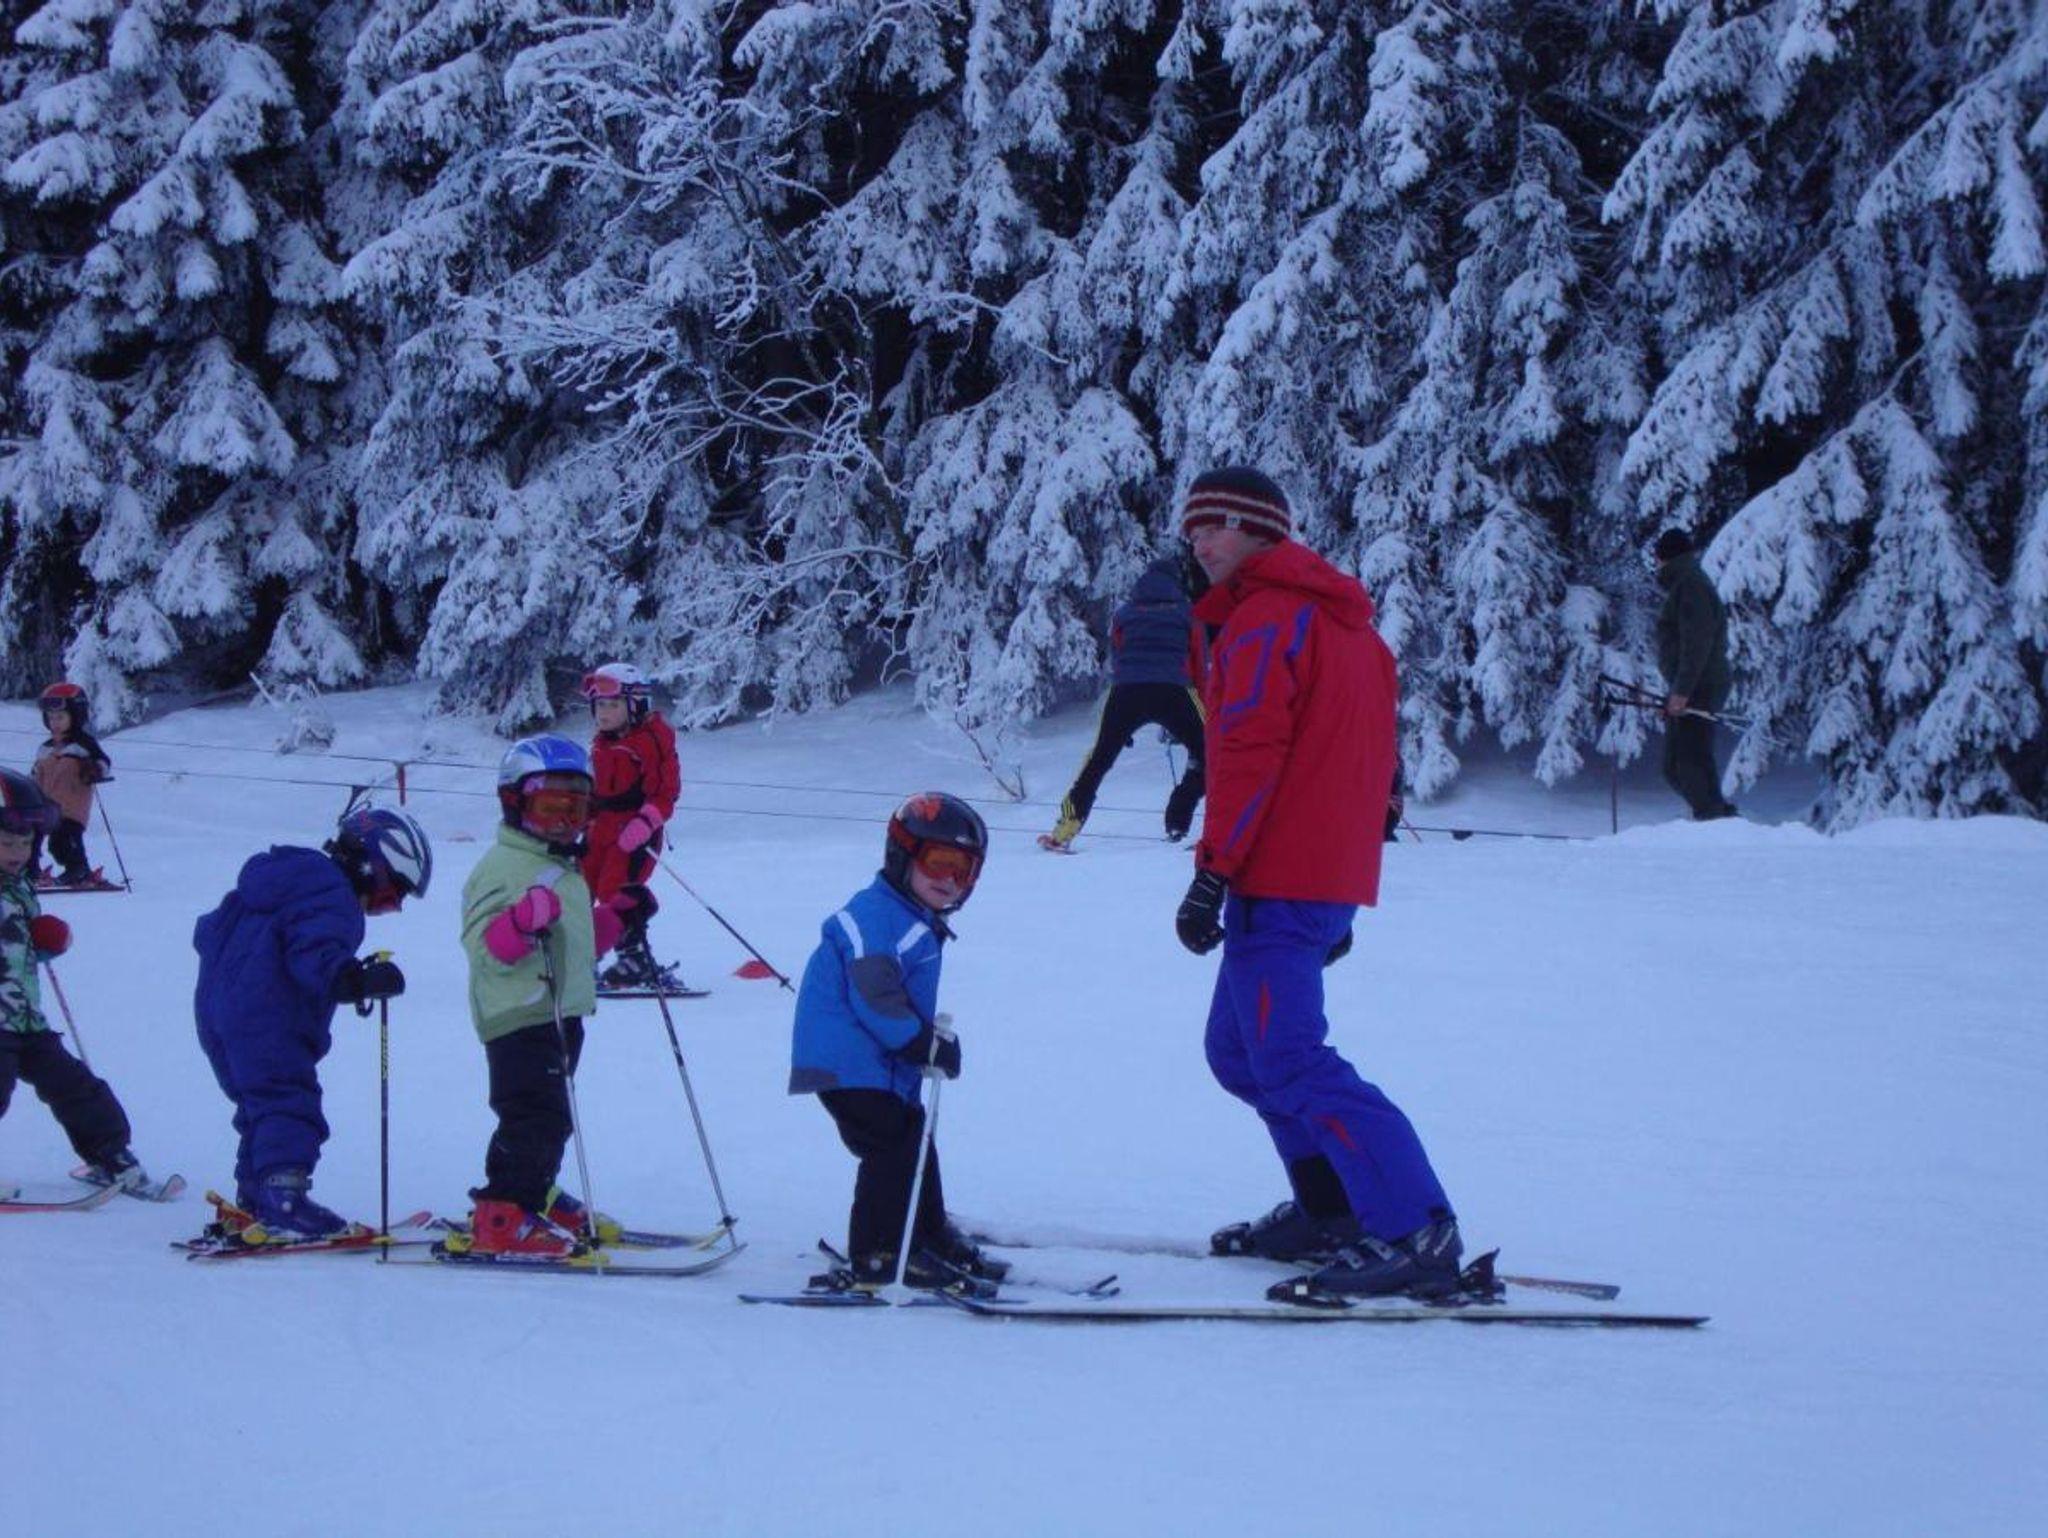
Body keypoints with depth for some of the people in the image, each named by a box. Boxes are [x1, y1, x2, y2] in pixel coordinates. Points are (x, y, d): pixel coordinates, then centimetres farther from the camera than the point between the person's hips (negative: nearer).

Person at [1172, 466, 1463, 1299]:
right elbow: (1373, 762, 22)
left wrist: (1212, 872, -19)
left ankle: (1416, 1234, -21)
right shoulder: (1344, 619, 20)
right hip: (1336, 880, 10)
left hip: (1278, 882, -10)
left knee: (1291, 1062, -13)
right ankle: (1331, 1208, 18)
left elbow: (1250, 755, -18)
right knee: (1239, 1049, 18)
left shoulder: (1265, 620, -9)